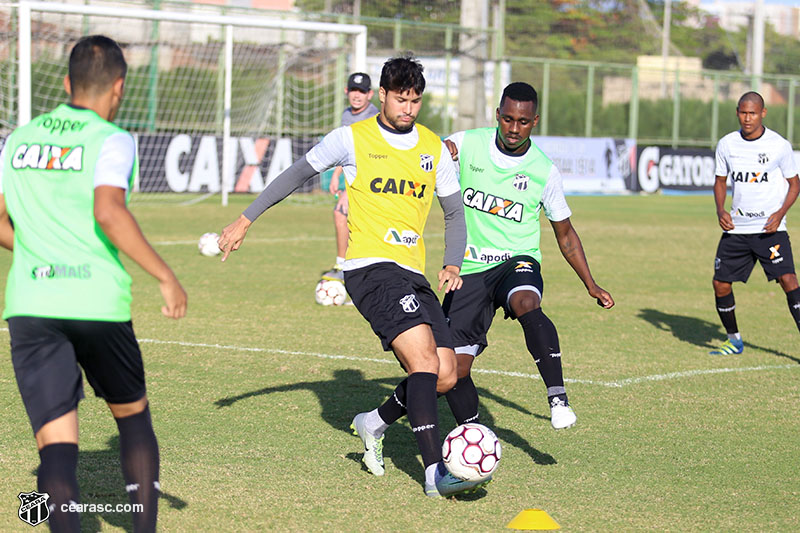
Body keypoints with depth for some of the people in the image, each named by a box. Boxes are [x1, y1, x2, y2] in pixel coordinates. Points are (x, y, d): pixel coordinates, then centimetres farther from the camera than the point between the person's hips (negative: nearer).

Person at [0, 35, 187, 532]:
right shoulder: (111, 140, -3)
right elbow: (108, 212, -19)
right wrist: (166, 276, -13)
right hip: (99, 304, -3)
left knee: (56, 442, -2)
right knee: (133, 414, 21)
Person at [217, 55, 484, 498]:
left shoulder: (434, 148, 11)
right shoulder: (352, 139, 0)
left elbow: (454, 212, 20)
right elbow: (296, 175, 11)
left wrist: (453, 264, 3)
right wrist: (245, 220, 11)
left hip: (413, 274, 6)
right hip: (369, 267, -6)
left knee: (444, 376, -3)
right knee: (423, 357, -24)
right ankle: (434, 473, -27)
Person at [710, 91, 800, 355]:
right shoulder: (726, 144, 3)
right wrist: (721, 210, -3)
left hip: (770, 227, -4)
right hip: (736, 228, 4)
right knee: (721, 283, 2)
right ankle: (734, 340, 23)